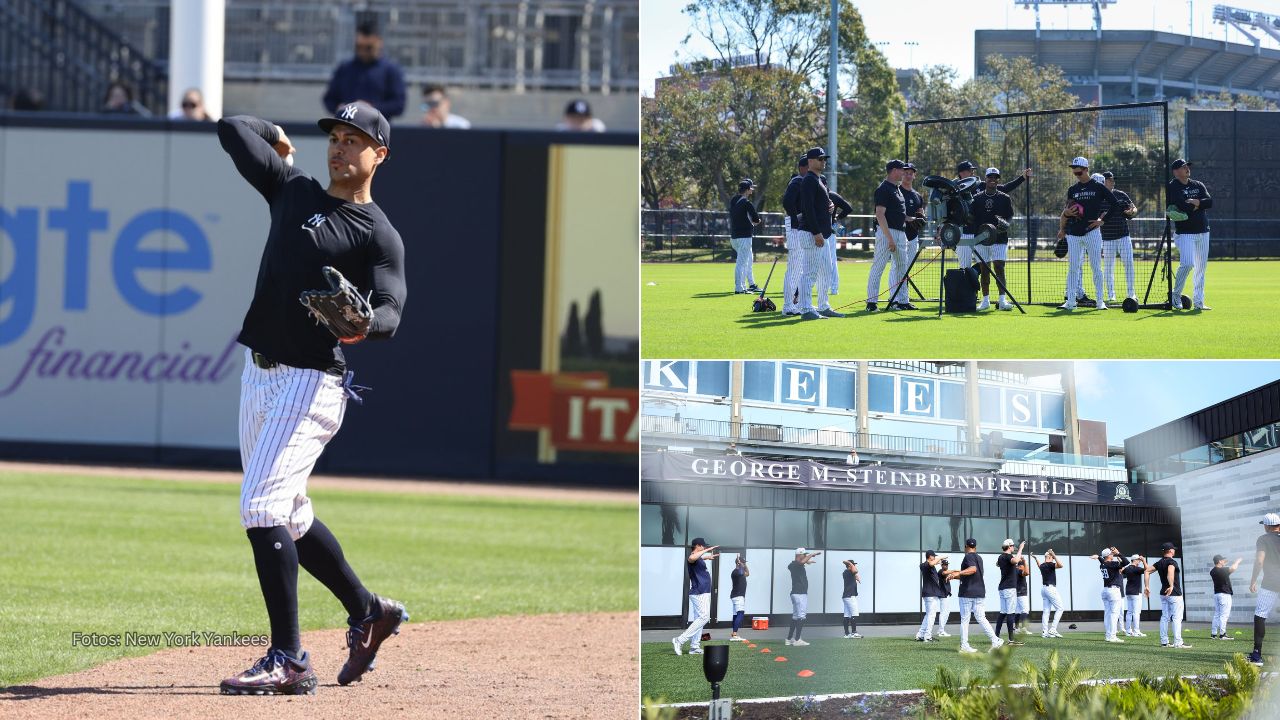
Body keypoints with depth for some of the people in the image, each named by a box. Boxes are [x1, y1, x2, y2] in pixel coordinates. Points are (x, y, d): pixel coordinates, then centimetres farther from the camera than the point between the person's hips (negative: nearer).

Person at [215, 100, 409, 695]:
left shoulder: (380, 236, -5)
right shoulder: (292, 190, 11)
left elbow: (390, 312, -17)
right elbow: (232, 128, 12)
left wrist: (363, 324, -38)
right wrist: (274, 134, 27)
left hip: (312, 383, -7)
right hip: (258, 375, 7)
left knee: (261, 507, -18)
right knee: (289, 516, 16)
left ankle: (288, 660, -18)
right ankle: (367, 612, 34)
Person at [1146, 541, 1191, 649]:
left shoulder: (1159, 563, 9)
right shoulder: (1172, 562, -14)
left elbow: (1147, 571, 8)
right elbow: (1170, 571, -35)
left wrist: (1147, 586, 6)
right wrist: (1171, 586, -44)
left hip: (1163, 594, 8)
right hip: (1174, 594, -8)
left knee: (1165, 617, 13)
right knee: (1177, 618, -7)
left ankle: (1164, 641, 14)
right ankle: (1178, 643, -11)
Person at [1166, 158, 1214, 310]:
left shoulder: (1198, 185, 14)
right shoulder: (1172, 188, -4)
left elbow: (1210, 202, 1)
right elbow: (1180, 207, -18)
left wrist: (1196, 203, -13)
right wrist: (1197, 206, -6)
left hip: (1202, 232, 6)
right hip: (1184, 233, -6)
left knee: (1201, 267, 5)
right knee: (1187, 264, -20)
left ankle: (1198, 302, 12)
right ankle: (1175, 296, -4)